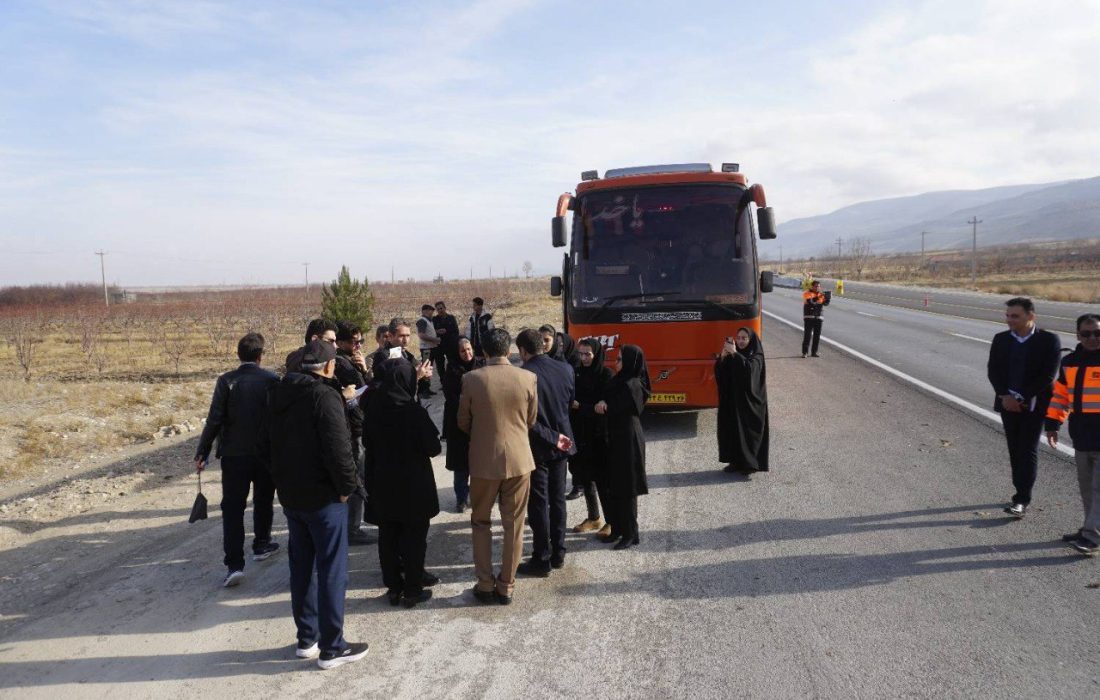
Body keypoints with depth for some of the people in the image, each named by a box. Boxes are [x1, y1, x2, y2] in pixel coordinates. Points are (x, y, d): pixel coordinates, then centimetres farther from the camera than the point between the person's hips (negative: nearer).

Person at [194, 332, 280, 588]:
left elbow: (214, 420, -10)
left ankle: (234, 564, -7)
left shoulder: (226, 381, -7)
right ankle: (261, 545, 36)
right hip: (267, 452, 1)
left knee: (233, 508, 1)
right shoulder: (272, 380, -5)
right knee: (263, 501, 21)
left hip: (234, 454, -1)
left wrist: (202, 452, -3)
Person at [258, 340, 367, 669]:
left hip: (290, 495, 8)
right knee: (331, 570, 2)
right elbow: (338, 448, -25)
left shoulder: (278, 395, 7)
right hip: (323, 497, -8)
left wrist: (284, 476, 17)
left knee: (301, 567, 17)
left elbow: (265, 443, 14)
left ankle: (307, 638, 27)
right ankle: (332, 648, 9)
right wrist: (346, 486, -12)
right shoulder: (324, 396, -19)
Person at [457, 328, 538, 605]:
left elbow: (463, 421, 1)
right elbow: (531, 421, 5)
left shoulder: (472, 379, -10)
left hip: (484, 460, -1)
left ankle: (485, 585, 17)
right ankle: (506, 586, 17)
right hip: (519, 459, 1)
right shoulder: (528, 378, -7)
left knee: (481, 522, 16)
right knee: (513, 525, 11)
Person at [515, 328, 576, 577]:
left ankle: (542, 559, 10)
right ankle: (558, 553, 24)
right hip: (561, 444, 6)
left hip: (537, 447, -6)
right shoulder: (566, 369, -1)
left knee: (538, 503, 3)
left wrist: (553, 438, -14)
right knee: (557, 499, 16)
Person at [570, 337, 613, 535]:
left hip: (600, 436, -6)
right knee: (585, 477, 12)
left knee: (602, 479, -2)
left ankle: (612, 521, 10)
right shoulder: (577, 373, 6)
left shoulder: (606, 375, -9)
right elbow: (570, 398, 11)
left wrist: (579, 406, -19)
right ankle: (594, 519, 26)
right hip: (580, 433, 6)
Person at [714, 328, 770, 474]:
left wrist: (735, 354, -31)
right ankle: (735, 461, 16)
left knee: (749, 431, -1)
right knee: (731, 429, 6)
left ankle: (750, 463, 9)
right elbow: (719, 372, -2)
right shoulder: (732, 356, 8)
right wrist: (722, 356, -18)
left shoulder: (756, 357, -7)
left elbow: (750, 369, -28)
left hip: (750, 401, -5)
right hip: (732, 400, 5)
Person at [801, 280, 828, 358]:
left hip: (818, 317, 5)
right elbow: (810, 301, -22)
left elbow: (826, 303, 4)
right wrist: (818, 297, -33)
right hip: (809, 317, -5)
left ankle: (814, 352, 12)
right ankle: (804, 352, -6)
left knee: (817, 335, 4)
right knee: (807, 334, -8)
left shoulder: (821, 294, 11)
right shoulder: (807, 293, -4)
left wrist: (827, 298, -15)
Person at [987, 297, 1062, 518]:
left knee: (1028, 450, -6)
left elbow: (1048, 376, -12)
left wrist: (1021, 398, -15)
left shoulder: (1049, 341, -7)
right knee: (1015, 450, 9)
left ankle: (1022, 500, -6)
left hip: (1034, 405, -4)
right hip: (1008, 404, 4)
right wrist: (1005, 396, -12)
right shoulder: (1000, 340, 6)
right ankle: (1022, 495, 19)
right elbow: (993, 370, 3)